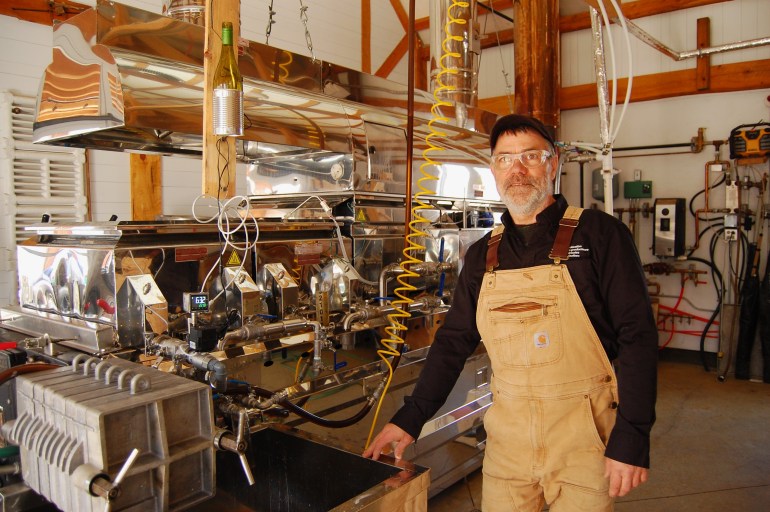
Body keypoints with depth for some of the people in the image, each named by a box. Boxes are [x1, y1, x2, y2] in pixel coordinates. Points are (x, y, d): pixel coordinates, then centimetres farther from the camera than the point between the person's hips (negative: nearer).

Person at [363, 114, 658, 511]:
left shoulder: (598, 234, -7)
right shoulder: (482, 255, 6)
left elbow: (637, 334, -10)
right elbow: (453, 341, 9)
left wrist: (631, 440, -15)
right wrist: (409, 419, 5)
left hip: (583, 433, -3)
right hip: (506, 431, 4)